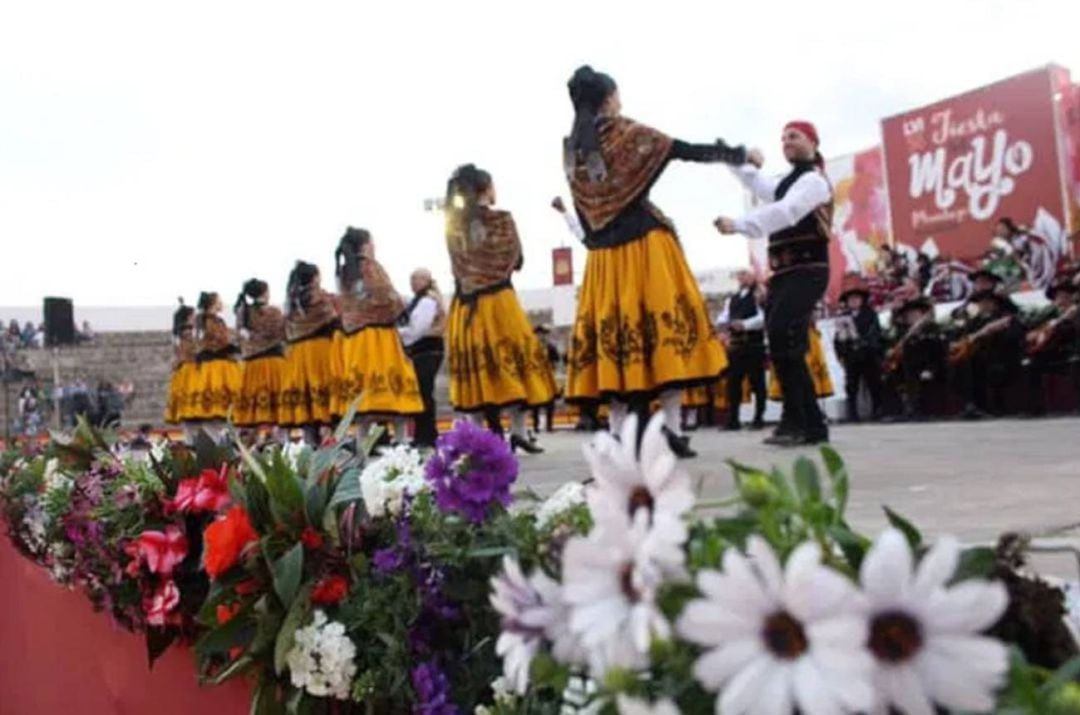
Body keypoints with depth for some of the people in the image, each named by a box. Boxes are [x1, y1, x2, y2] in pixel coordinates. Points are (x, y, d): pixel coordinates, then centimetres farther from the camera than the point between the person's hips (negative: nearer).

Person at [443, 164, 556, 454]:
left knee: (473, 365, 4)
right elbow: (516, 259, 6)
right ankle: (518, 431, 0)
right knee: (511, 360, 3)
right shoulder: (502, 219, -3)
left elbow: (458, 263, 11)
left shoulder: (453, 223, 6)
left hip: (465, 304, 3)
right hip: (499, 300, -3)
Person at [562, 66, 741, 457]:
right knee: (664, 326, -4)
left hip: (602, 253, 5)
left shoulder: (571, 149, 13)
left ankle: (619, 436, 0)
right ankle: (672, 428, -9)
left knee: (614, 335, 3)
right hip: (644, 243, -5)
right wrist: (734, 154, 16)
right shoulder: (627, 132, -1)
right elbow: (687, 151, 4)